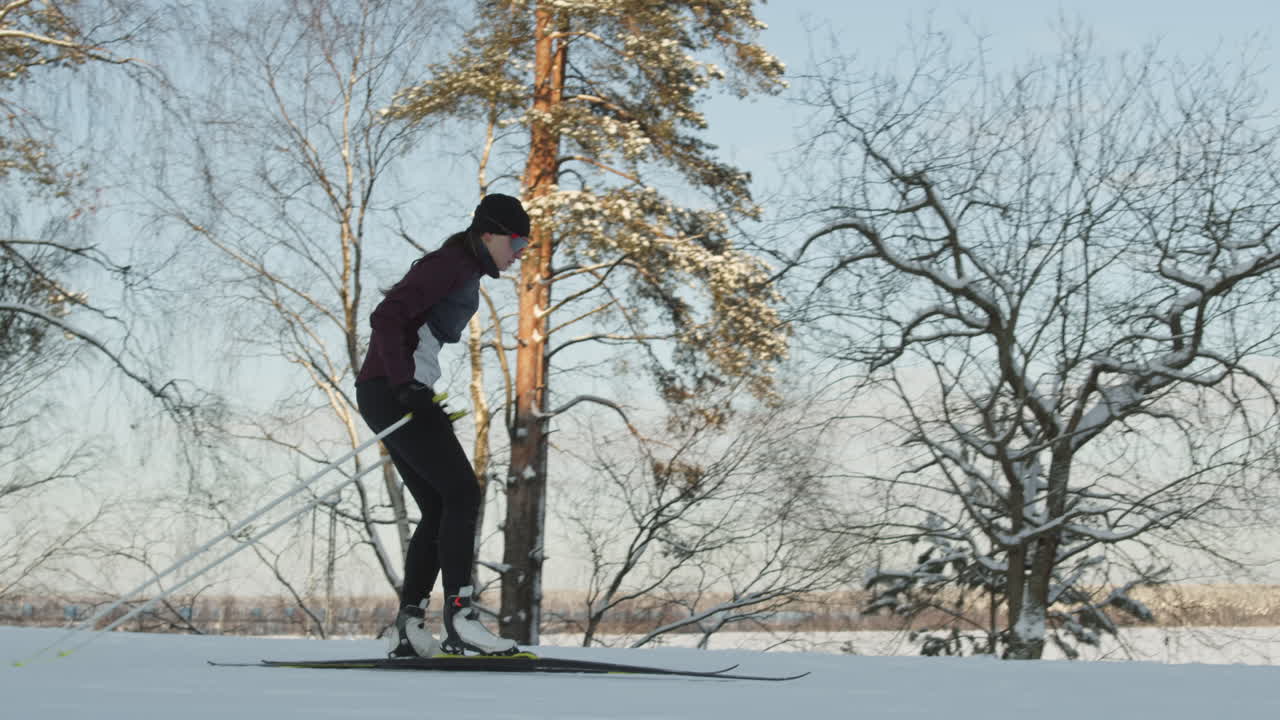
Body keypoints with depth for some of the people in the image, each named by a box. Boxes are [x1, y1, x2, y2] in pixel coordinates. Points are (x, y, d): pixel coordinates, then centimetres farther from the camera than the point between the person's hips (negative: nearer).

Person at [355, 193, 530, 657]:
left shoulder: (465, 274, 20)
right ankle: (459, 618, -16)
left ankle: (409, 628, 7)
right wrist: (406, 385, -26)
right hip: (391, 392, -10)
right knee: (463, 493, -13)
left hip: (402, 394, 10)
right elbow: (386, 317, -20)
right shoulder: (450, 265, -10)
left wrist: (429, 404, 20)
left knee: (440, 509, 8)